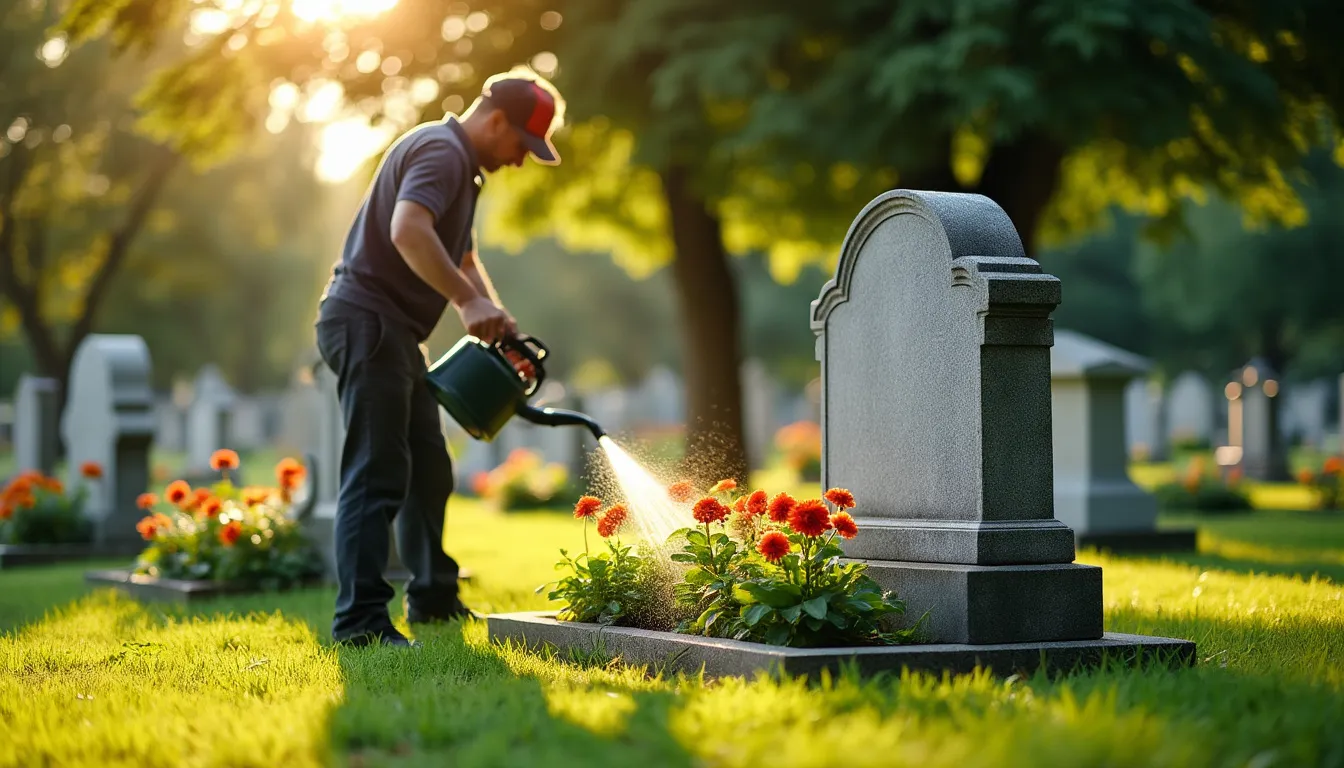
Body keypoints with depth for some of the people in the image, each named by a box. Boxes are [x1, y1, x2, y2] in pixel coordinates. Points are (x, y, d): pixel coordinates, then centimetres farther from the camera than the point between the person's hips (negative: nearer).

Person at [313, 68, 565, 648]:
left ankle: (433, 598, 29)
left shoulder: (461, 165, 21)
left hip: (393, 331, 11)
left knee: (428, 468, 17)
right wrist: (469, 302, -33)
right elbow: (408, 231, -32)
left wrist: (496, 318, 13)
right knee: (377, 475, -13)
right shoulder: (441, 151, -14)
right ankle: (359, 620, -14)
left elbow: (463, 258, 28)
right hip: (366, 321, -11)